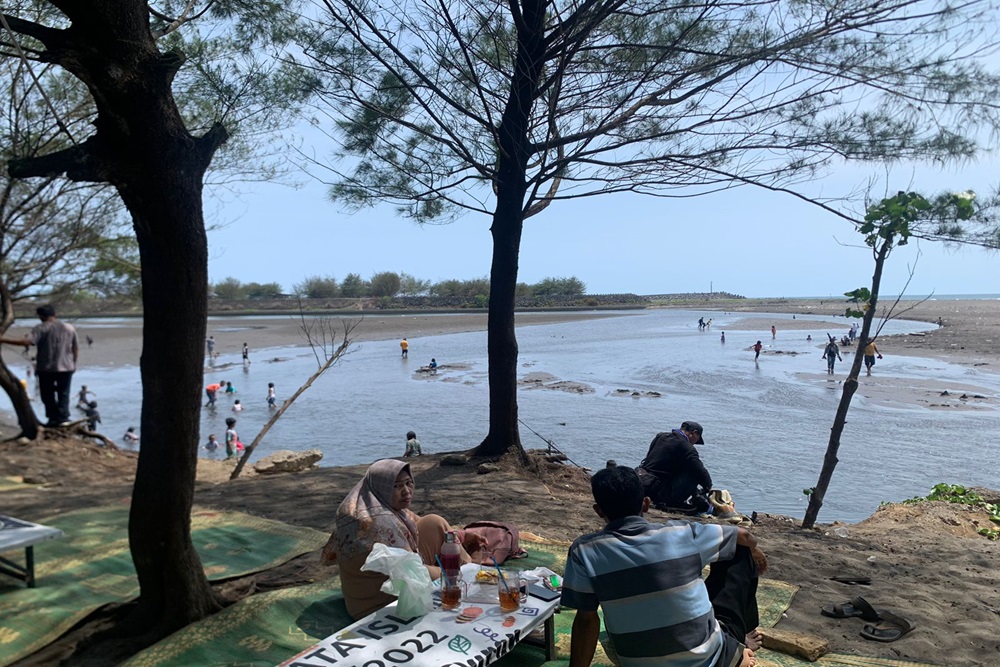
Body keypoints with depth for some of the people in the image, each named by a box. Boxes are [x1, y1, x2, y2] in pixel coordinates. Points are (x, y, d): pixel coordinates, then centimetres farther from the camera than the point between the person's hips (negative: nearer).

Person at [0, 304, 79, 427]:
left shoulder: (41, 328, -9)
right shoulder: (70, 328, 5)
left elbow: (27, 341, -23)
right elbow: (76, 348, 8)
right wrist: (73, 363, 19)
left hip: (46, 368, -3)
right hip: (66, 367, 3)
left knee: (48, 394, 11)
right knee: (63, 394, 9)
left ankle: (53, 418, 13)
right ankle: (63, 417, 1)